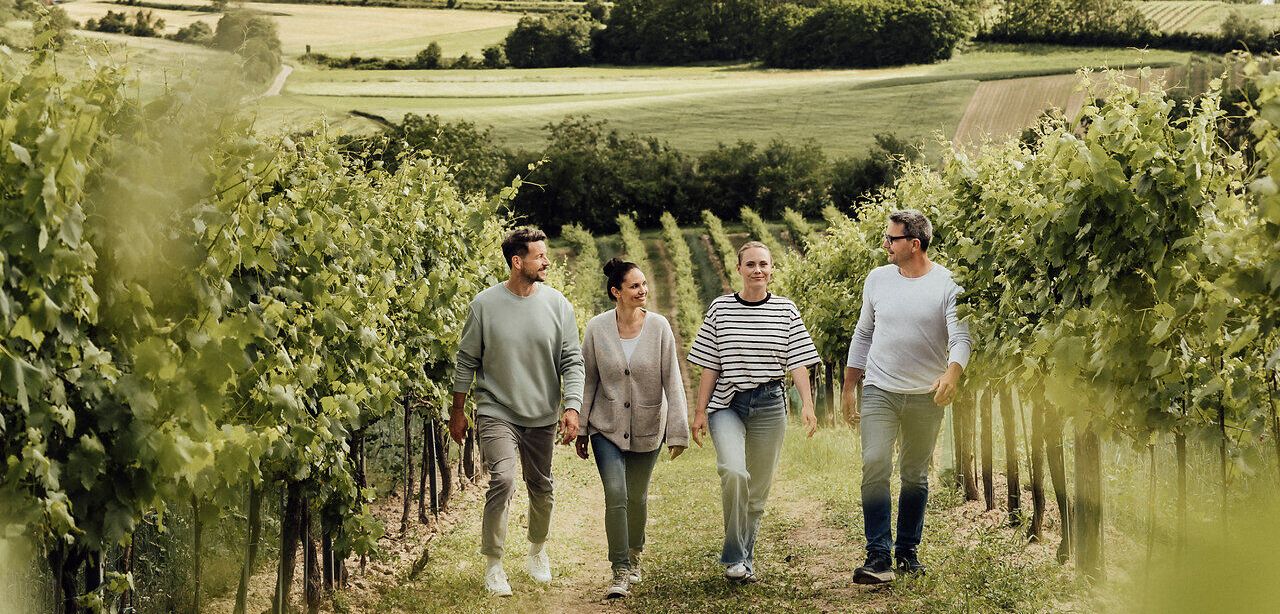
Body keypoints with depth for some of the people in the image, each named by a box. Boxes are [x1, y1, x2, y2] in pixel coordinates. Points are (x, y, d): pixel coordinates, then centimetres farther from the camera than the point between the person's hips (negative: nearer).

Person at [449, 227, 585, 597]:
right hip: (497, 411, -3)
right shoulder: (485, 304, -7)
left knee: (541, 487, 14)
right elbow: (467, 361, 2)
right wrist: (457, 412, 5)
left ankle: (538, 549, 39)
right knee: (502, 480, -19)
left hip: (542, 416, 3)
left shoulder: (557, 304, -2)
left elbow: (572, 361, 0)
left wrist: (572, 407, -11)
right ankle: (493, 563, -5)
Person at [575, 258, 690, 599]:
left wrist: (678, 431, -13)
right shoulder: (597, 328, -8)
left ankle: (634, 556, 39)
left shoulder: (659, 327, -11)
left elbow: (672, 381, -10)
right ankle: (621, 573, -5)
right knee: (615, 495, -13)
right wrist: (581, 429, 3)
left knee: (637, 498, 13)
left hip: (647, 429, 1)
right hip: (608, 428, -1)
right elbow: (588, 381, 0)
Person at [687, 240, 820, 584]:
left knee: (758, 490, 7)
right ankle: (733, 558, -13)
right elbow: (710, 366, 4)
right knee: (733, 471, -24)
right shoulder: (720, 308, 2)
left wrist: (807, 403, -12)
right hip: (727, 403, -2)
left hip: (769, 404, 2)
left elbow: (797, 362, 0)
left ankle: (746, 558, 24)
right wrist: (700, 411, 0)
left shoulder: (785, 310, 4)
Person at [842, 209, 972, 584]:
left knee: (916, 476, 10)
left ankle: (908, 550, 25)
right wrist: (849, 387, 15)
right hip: (880, 392, 1)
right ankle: (878, 557, -17)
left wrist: (952, 373, -34)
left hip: (926, 397, -1)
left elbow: (960, 337, -14)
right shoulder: (878, 279, 5)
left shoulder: (947, 285, -6)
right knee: (875, 466, -15)